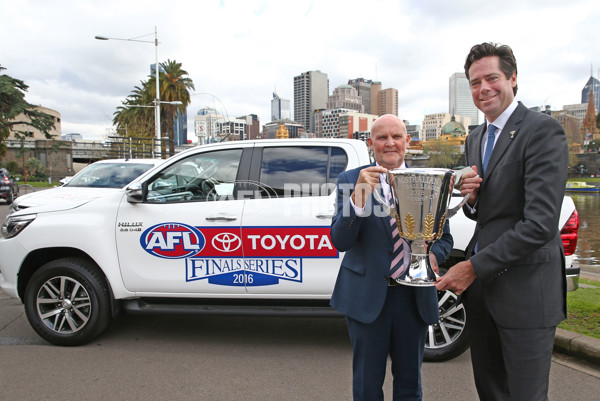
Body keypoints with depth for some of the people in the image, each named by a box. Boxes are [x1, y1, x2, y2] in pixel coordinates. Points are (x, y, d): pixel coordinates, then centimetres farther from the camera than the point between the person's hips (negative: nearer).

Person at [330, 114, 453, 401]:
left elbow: (444, 237, 9)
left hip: (414, 294, 2)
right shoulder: (350, 181, -4)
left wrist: (433, 255, -15)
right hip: (367, 296, -2)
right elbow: (339, 241, -13)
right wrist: (359, 195, -27)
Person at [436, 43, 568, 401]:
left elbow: (541, 223, -22)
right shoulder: (475, 139, 13)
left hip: (525, 290, -7)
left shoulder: (543, 130, -13)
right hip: (481, 283, 7)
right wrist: (470, 197, -5)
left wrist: (474, 267, -20)